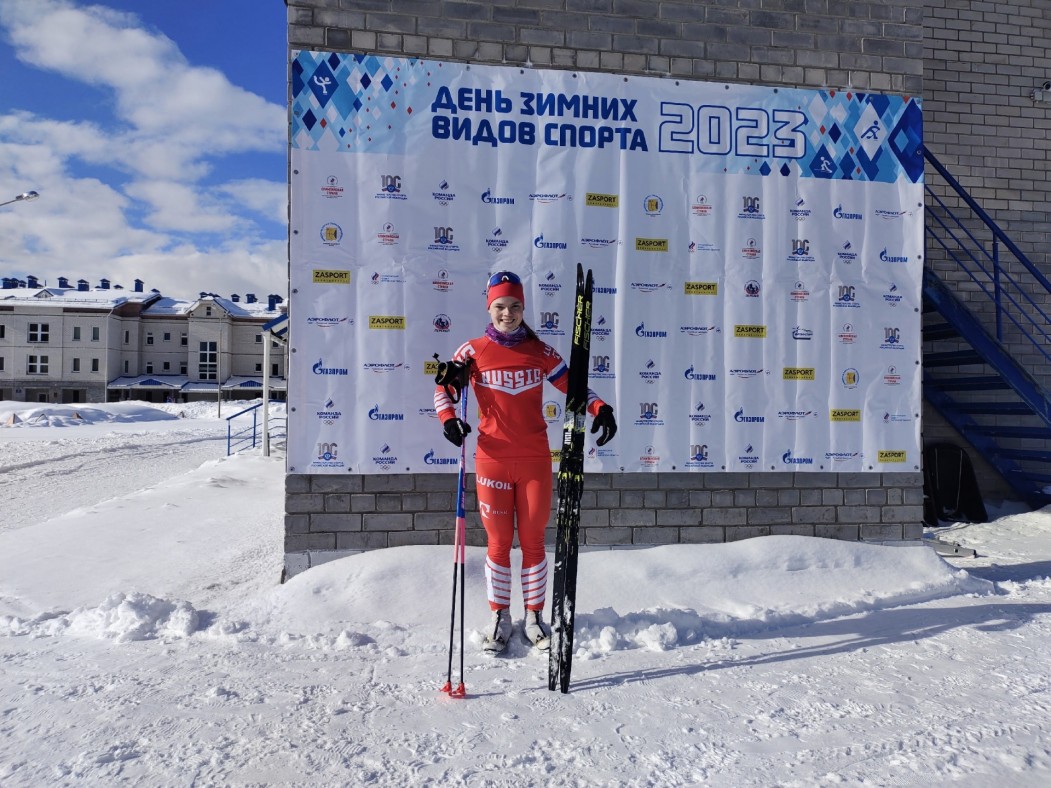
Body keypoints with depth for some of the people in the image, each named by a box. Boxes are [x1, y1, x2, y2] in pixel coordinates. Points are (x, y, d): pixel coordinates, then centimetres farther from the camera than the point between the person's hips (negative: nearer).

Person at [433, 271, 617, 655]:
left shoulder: (540, 352, 3)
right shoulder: (473, 351, 1)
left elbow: (571, 385, 6)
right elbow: (444, 386, 4)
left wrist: (600, 408, -11)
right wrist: (448, 417, -16)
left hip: (535, 460, 1)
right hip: (492, 459, -1)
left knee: (533, 541, 9)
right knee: (498, 542, 8)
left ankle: (534, 617, 24)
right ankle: (499, 617, 24)